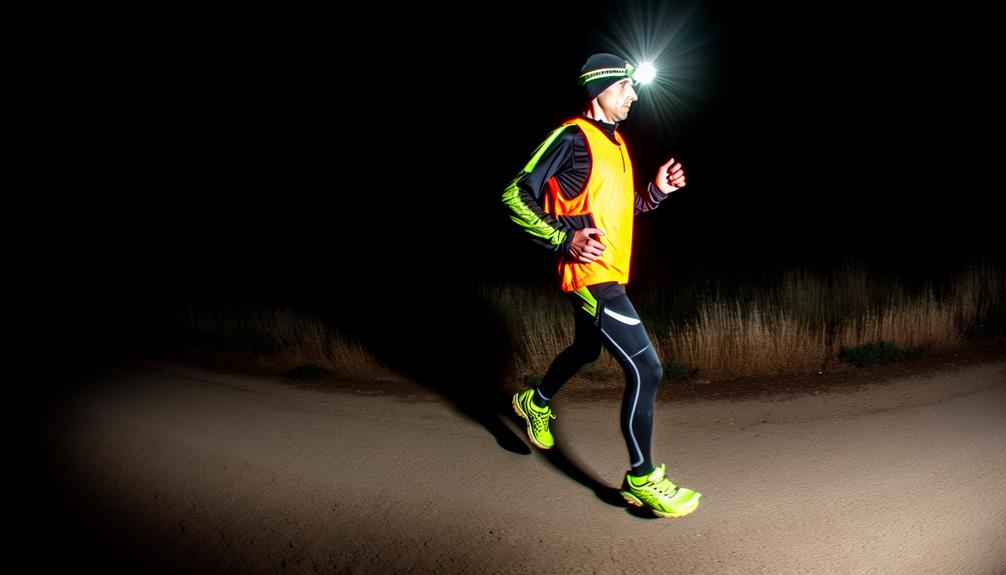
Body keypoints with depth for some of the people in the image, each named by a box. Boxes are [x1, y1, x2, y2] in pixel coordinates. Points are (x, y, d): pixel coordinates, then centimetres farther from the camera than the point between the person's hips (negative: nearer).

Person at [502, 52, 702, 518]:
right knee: (645, 370, -11)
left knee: (586, 350, 29)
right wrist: (565, 238, -24)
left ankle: (535, 402, 55)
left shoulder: (615, 141, 16)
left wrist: (658, 190, 7)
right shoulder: (572, 137, -12)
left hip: (608, 275, 10)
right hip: (591, 274, -10)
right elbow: (515, 197, -15)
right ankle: (641, 480, 2)